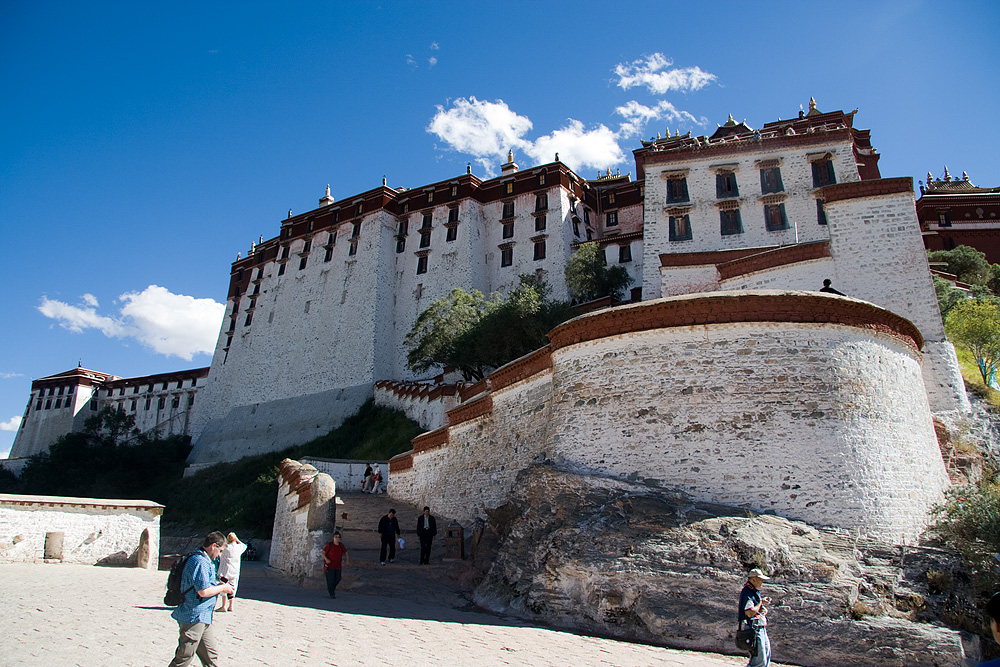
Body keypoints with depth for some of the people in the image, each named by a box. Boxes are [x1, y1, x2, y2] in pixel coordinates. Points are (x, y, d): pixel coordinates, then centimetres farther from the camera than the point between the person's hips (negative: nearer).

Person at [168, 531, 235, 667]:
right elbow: (203, 591, -23)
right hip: (194, 617, -10)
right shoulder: (200, 562, -20)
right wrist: (222, 588, -9)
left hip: (202, 618, 10)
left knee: (210, 655, 13)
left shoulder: (203, 560, 14)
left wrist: (218, 586, 15)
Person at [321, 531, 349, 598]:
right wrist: (326, 559, -25)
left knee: (338, 579, 3)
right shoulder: (329, 545, -11)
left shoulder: (341, 546, 1)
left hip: (338, 566, 4)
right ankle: (332, 594, 7)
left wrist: (346, 561, 10)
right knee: (330, 579, -5)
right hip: (329, 565, -4)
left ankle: (332, 587, 33)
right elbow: (323, 553, -9)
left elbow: (345, 552, 17)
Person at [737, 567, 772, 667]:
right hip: (753, 629, -10)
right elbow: (750, 613, -27)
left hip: (761, 628, 10)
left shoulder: (755, 591, 15)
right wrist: (761, 602, -16)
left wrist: (764, 610, 1)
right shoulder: (747, 592, -18)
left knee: (766, 657, 15)